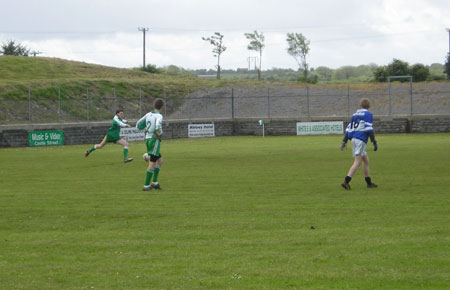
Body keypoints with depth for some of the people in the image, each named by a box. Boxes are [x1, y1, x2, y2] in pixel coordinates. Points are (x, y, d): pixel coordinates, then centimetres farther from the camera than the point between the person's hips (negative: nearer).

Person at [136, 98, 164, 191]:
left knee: (160, 161, 18)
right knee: (152, 164, -4)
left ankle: (154, 183, 13)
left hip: (148, 140, 8)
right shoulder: (159, 116, -12)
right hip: (155, 141, -8)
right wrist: (159, 134, -12)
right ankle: (146, 185, -4)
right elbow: (158, 127, -32)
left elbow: (138, 125, 13)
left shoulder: (148, 114, 9)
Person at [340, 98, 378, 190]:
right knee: (357, 162, -11)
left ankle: (369, 183, 21)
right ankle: (346, 181, -22)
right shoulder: (368, 115, -2)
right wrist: (374, 142, -10)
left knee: (366, 160, 17)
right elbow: (369, 129, -11)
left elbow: (349, 128, 15)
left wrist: (344, 141, 16)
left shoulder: (355, 115, 18)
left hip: (354, 139, 8)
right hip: (361, 140, -8)